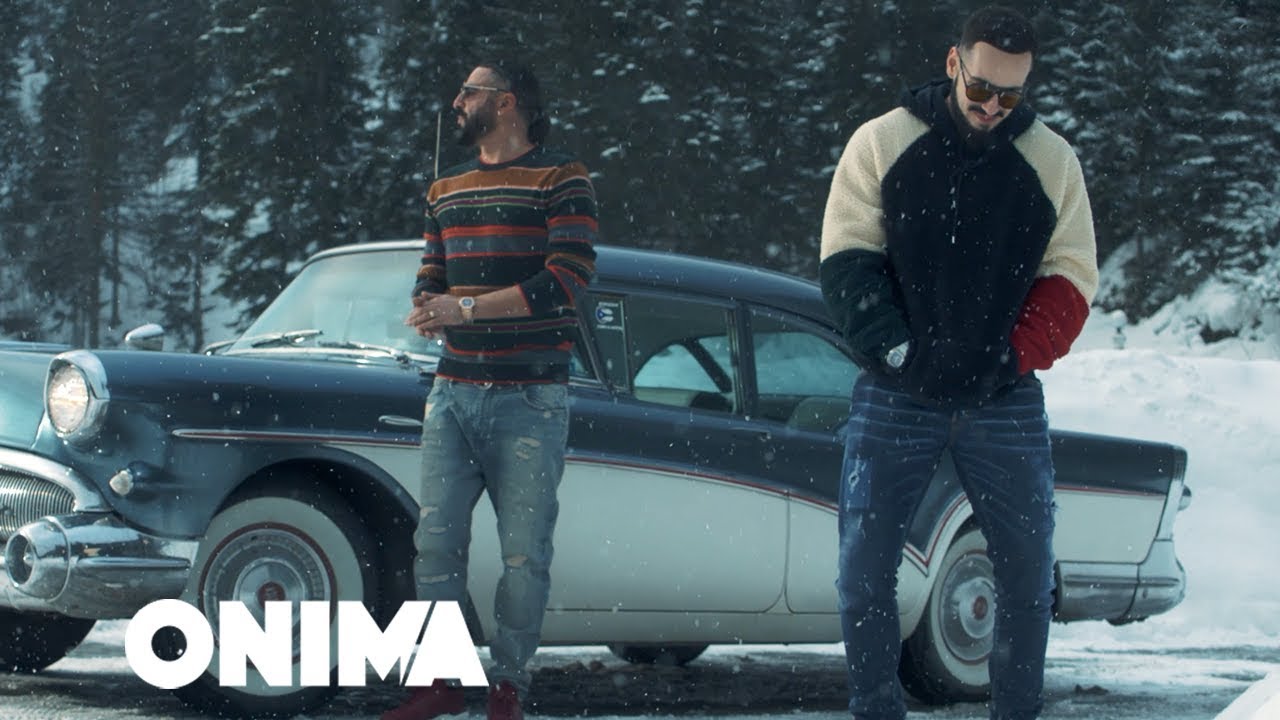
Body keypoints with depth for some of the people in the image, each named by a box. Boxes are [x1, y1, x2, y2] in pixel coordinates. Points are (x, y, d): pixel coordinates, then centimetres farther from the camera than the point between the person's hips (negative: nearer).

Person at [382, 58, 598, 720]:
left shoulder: (560, 180, -2)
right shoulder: (446, 190, 19)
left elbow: (567, 280, -13)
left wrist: (466, 307, -17)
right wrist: (426, 312, -4)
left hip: (529, 399, -5)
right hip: (453, 393, 5)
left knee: (524, 553, -5)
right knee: (436, 541, -1)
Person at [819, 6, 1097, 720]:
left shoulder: (1052, 161, 5)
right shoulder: (882, 143, 1)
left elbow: (1071, 277, 6)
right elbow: (847, 259, 0)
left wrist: (1016, 356, -8)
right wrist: (891, 346, -14)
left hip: (1005, 403, 1)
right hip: (896, 400, -1)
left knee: (1029, 568, 1)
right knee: (865, 568, -3)